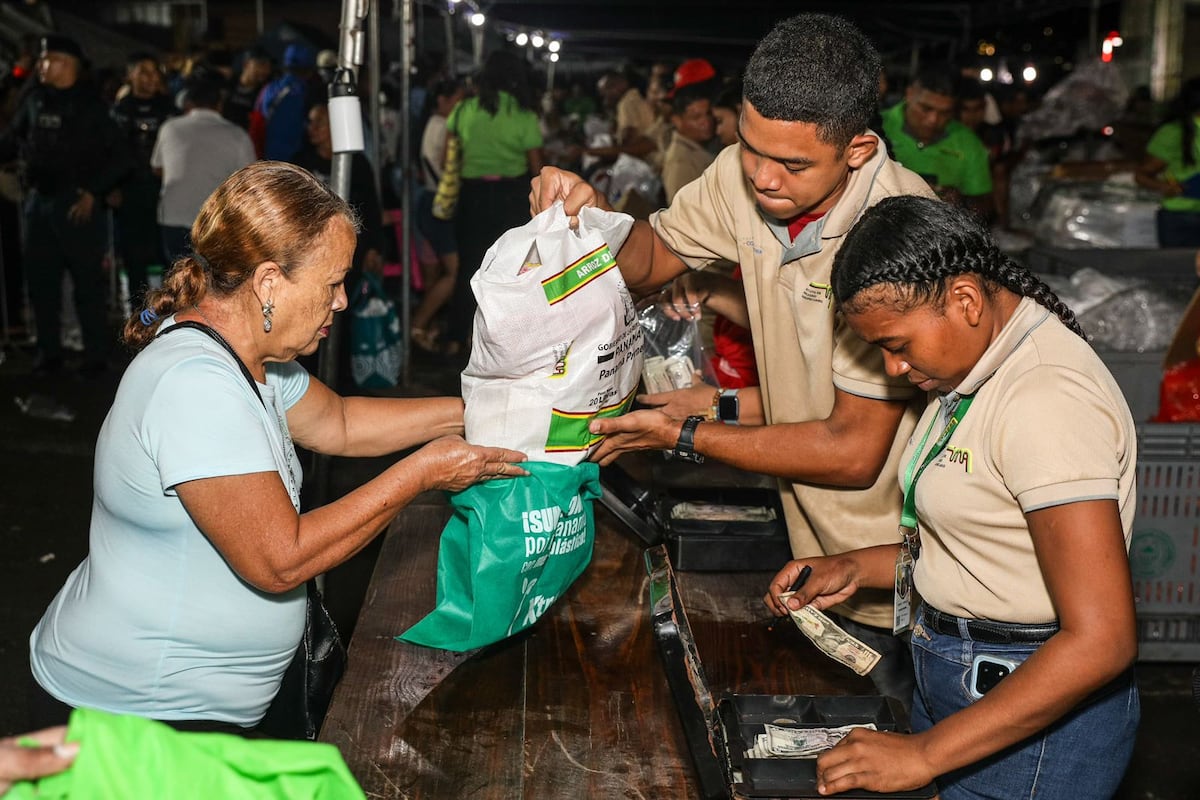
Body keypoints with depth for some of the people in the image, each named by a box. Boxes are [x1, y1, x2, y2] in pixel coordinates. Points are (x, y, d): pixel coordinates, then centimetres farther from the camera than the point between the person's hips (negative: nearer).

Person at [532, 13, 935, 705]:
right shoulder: (743, 176, -9)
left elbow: (854, 452, -25)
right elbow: (651, 260, 9)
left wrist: (685, 434, -18)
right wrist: (597, 215, -15)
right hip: (825, 548, 6)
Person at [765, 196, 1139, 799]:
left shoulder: (1046, 400, -25)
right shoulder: (978, 367, 6)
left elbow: (1100, 641, -29)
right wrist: (859, 568, 3)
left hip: (1037, 711, -9)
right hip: (953, 680, 9)